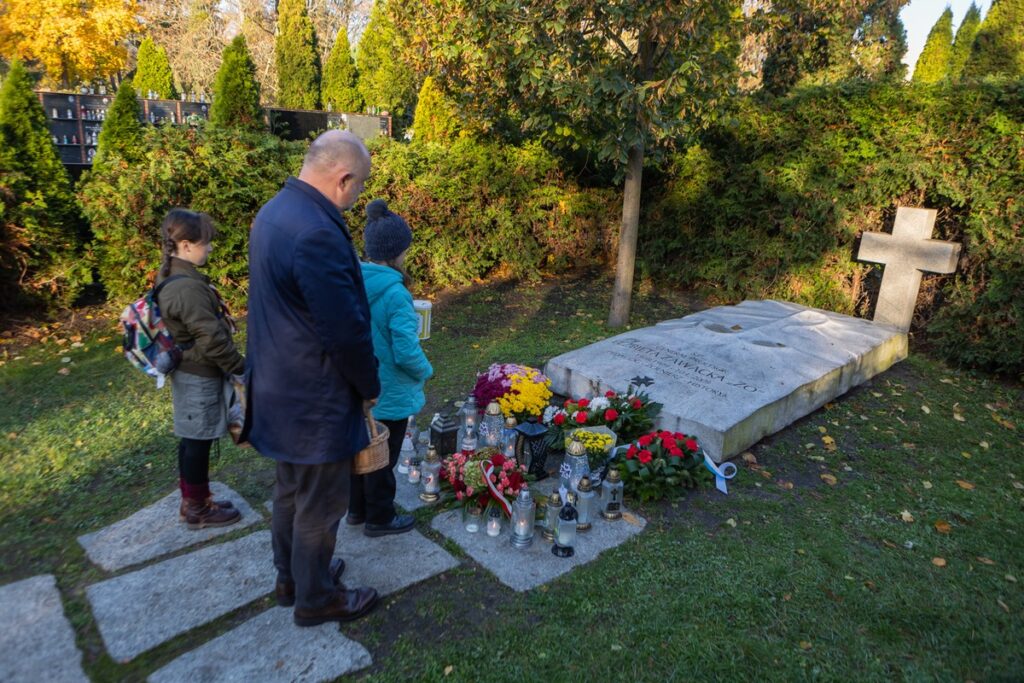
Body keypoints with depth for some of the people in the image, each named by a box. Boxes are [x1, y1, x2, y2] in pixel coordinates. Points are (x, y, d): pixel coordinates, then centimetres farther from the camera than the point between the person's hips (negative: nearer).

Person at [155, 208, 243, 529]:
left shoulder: (169, 278, 8)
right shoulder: (188, 287, -24)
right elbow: (211, 338, -24)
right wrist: (240, 366, -12)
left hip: (188, 372, 10)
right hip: (200, 377, -10)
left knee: (191, 439, 19)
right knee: (198, 441, 4)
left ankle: (192, 501, 32)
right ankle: (197, 509, 19)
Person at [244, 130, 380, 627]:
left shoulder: (272, 212, 5)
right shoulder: (318, 233, -28)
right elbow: (346, 330, -25)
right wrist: (369, 387, -8)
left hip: (278, 388, 10)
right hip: (315, 399, -10)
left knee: (291, 490, 24)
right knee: (320, 505, 10)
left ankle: (291, 577, 44)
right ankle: (315, 599, 30)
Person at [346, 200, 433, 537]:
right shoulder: (395, 294, -26)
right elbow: (407, 352, -26)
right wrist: (425, 371, -7)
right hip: (388, 394, -7)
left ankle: (357, 509, 42)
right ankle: (379, 518, 30)